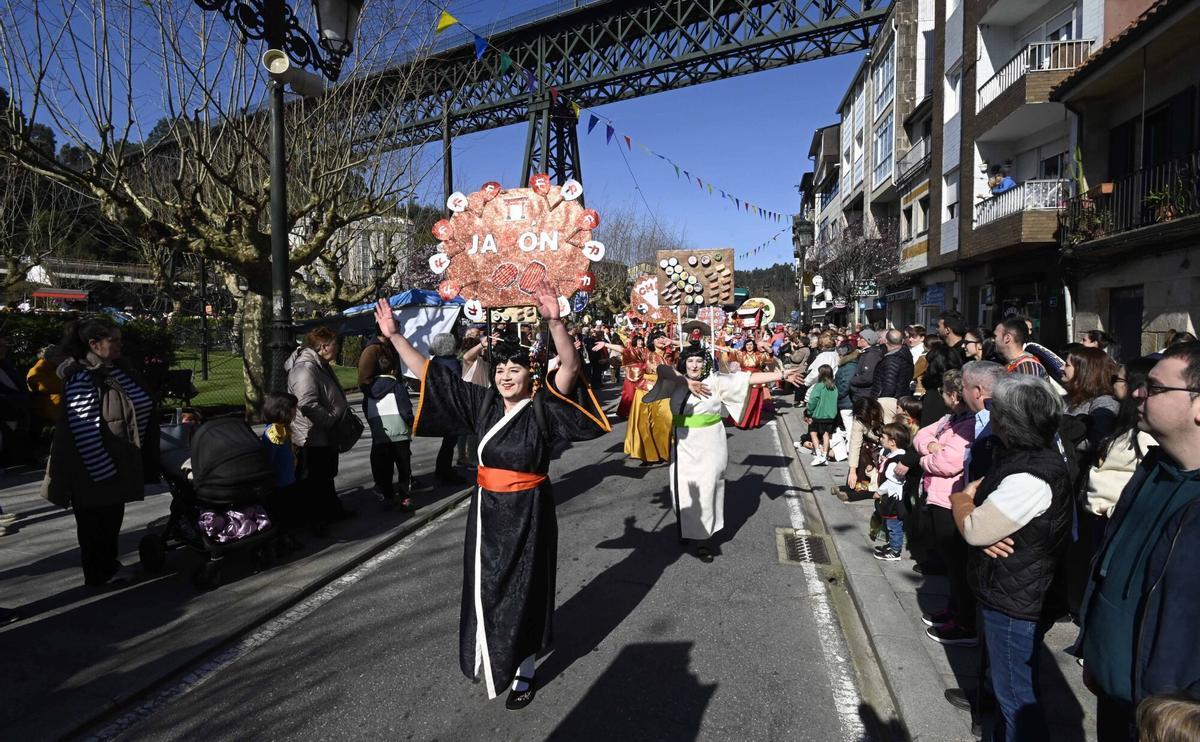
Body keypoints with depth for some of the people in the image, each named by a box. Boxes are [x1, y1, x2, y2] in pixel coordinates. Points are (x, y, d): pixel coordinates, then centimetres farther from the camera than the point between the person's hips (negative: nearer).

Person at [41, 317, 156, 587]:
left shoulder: (118, 368, 5)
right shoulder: (82, 378, -19)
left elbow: (143, 407, 15)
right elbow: (85, 430, -22)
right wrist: (102, 470, -21)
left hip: (119, 461, 8)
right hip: (93, 470, -8)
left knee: (112, 517, 19)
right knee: (95, 522, 8)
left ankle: (109, 565, 34)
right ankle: (97, 574, 21)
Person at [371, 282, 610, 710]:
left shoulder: (543, 407, -12)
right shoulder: (483, 404, 0)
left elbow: (570, 369, -30)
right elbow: (430, 374, 2)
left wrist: (554, 321, -45)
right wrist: (394, 336, -4)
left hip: (527, 513, -4)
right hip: (487, 509, 5)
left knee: (523, 590, 8)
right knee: (486, 587, 16)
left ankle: (524, 672, 27)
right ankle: (491, 661, 38)